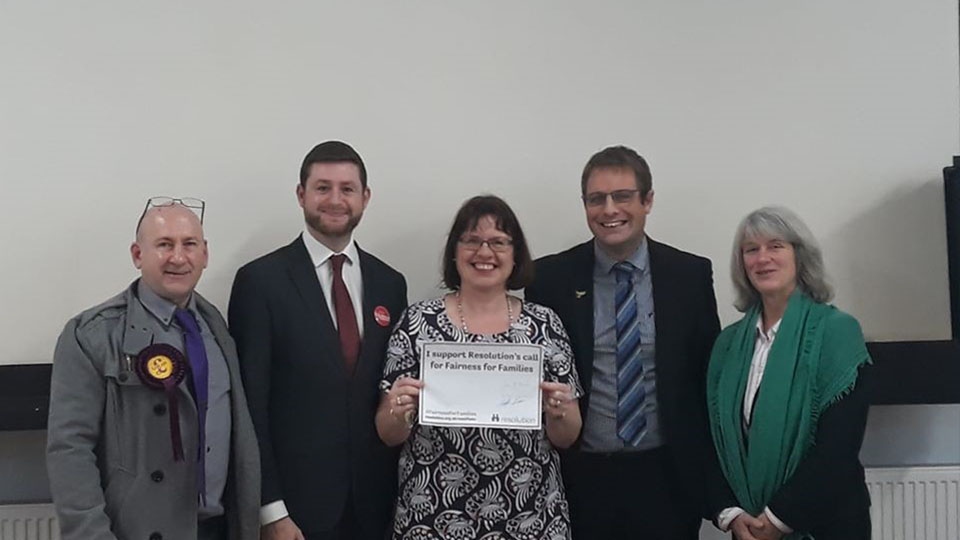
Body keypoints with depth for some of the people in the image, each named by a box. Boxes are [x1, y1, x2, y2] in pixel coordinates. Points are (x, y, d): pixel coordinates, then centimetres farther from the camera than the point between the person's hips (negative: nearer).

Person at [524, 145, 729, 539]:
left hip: (667, 480, 1)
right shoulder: (550, 278, -1)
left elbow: (710, 379, 5)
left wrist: (712, 478, 3)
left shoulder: (691, 275, 1)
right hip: (582, 478, 0)